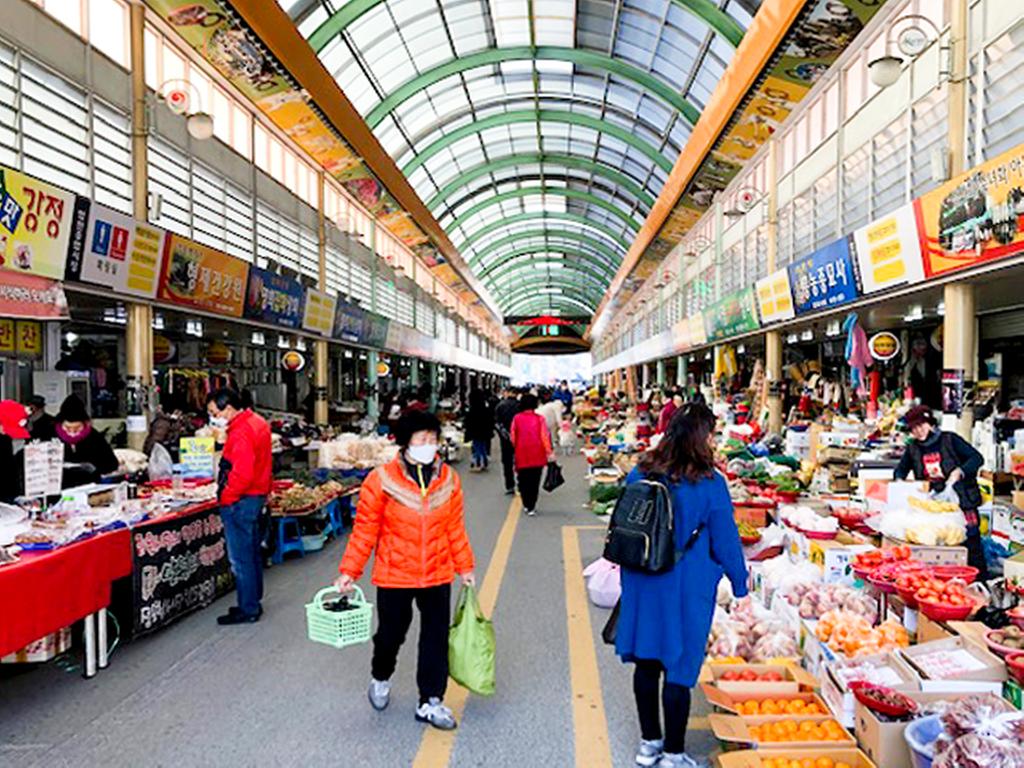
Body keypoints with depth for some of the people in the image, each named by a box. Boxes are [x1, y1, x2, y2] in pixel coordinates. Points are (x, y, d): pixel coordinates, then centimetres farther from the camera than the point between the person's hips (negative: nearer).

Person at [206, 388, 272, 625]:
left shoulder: (241, 434, -22)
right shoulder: (256, 421, 10)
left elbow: (242, 475, -27)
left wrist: (224, 497, -15)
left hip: (241, 501, -10)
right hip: (257, 495, 10)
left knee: (240, 559, 0)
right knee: (252, 554, 18)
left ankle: (248, 610, 10)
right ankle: (253, 603, 29)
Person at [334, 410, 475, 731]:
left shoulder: (448, 479, -3)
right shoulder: (381, 480, -14)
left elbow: (455, 529, 6)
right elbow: (364, 530, -8)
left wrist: (464, 566, 10)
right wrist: (349, 571, -8)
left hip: (437, 575, 2)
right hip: (394, 576, -2)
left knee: (436, 638, 7)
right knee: (391, 635, 16)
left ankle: (430, 702, 25)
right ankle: (380, 678, 48)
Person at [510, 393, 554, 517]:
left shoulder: (517, 418, -2)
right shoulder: (539, 418, -5)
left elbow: (513, 437, 3)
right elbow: (545, 437, -7)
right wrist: (549, 452, 0)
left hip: (521, 456, 1)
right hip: (537, 456, -1)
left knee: (523, 481, 13)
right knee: (534, 481, 5)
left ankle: (526, 505, 19)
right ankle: (531, 507, 4)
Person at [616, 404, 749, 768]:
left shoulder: (641, 472, 0)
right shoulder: (709, 483, -15)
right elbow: (726, 540, -7)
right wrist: (740, 586, 7)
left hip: (641, 585, 5)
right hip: (684, 590, -5)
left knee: (646, 662, 16)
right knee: (678, 668, 8)